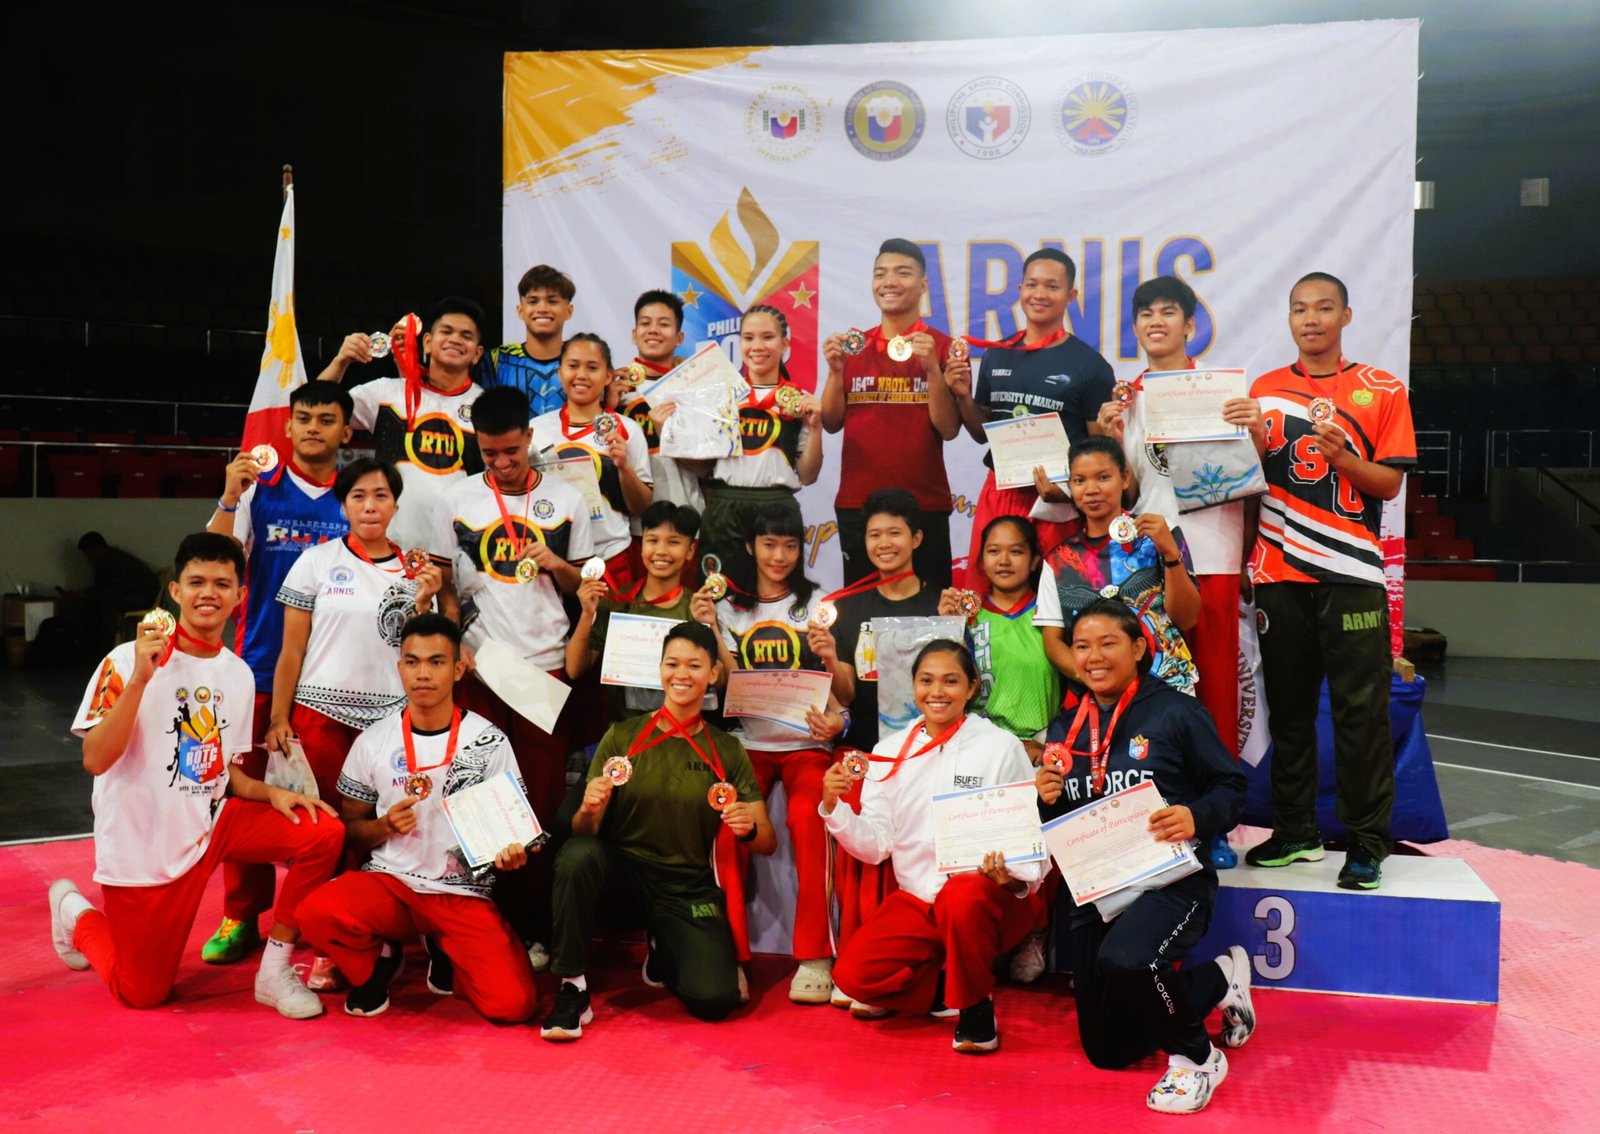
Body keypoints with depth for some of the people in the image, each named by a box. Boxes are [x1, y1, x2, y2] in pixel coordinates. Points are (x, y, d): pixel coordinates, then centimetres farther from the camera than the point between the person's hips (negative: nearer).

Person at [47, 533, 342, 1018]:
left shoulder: (238, 674, 5)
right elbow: (96, 760, -22)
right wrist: (139, 679, -30)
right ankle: (76, 914, 32)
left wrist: (271, 793, -6)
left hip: (212, 824, 5)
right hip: (141, 845, -5)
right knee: (142, 993, 2)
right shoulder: (129, 661, -14)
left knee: (323, 832, -15)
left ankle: (274, 969, -2)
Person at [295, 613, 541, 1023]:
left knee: (514, 1003, -21)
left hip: (465, 893, -1)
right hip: (389, 881, 1)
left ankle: (445, 954, 14)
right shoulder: (373, 742, 2)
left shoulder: (489, 742, -2)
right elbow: (350, 828, 10)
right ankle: (377, 962, 5)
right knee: (316, 912, -32)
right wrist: (384, 827, -12)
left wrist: (512, 851, -18)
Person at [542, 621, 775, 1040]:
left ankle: (663, 955, 16)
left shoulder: (727, 752, 3)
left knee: (714, 999, -21)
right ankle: (572, 989, -17)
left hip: (689, 887, 1)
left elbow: (768, 843, 2)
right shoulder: (623, 737, 0)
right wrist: (588, 810, -27)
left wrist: (749, 828, -21)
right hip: (622, 867, -1)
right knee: (579, 853, -34)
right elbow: (584, 830, -3)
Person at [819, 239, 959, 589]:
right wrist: (836, 370, -7)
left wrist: (931, 368, -19)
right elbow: (832, 423, 8)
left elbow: (949, 429, -7)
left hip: (924, 503, -3)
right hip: (856, 501, 3)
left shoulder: (941, 347, -2)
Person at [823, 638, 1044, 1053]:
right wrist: (834, 807, -16)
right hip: (916, 902, 3)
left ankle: (976, 1004, -9)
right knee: (853, 973, -19)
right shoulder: (890, 751, 6)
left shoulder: (1001, 746, -3)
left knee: (962, 896, -38)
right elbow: (875, 844, 2)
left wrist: (1017, 878, -23)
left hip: (985, 898, -3)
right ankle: (946, 988, 8)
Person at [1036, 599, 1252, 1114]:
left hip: (1170, 879, -6)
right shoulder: (1065, 728, 8)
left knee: (1125, 959, -40)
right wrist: (1046, 800, -9)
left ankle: (1196, 1058, -9)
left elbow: (1231, 787, -4)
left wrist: (1197, 817, -24)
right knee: (1108, 1051, 13)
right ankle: (1218, 981, 36)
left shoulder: (1175, 713, -8)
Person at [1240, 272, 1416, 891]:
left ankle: (1367, 842, 6)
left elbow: (1390, 484, 1)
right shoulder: (1265, 390, 11)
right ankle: (1295, 832, 19)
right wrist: (1255, 444, -10)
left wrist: (1342, 457, -16)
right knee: (1289, 708, 8)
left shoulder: (1383, 391, 5)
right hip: (1280, 575, 3)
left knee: (1362, 711, -2)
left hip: (1351, 573, -2)